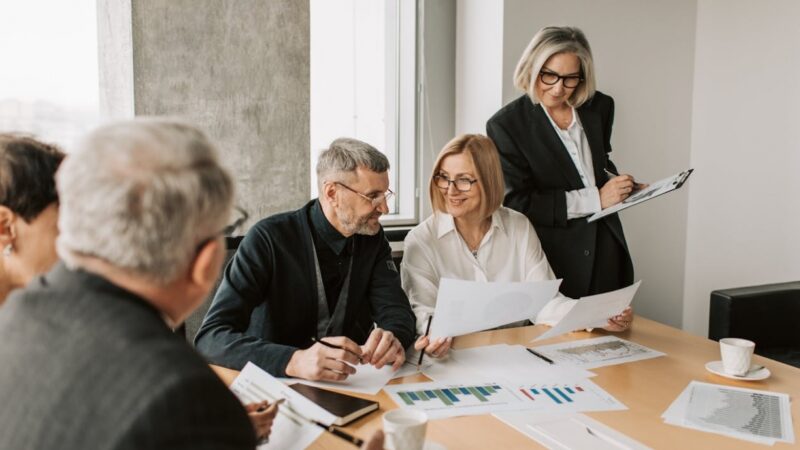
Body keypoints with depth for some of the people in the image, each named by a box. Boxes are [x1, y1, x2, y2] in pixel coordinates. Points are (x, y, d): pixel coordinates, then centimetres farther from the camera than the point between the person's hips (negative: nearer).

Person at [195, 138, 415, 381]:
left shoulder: (372, 238, 0)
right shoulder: (269, 238, -16)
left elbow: (398, 312, -3)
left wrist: (392, 339, -27)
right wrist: (294, 361, -38)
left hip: (347, 388, 3)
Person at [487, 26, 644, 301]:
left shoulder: (598, 107, 5)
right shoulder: (506, 125, -10)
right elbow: (517, 203, -15)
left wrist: (623, 187, 1)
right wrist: (595, 199, -17)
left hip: (607, 254, 5)